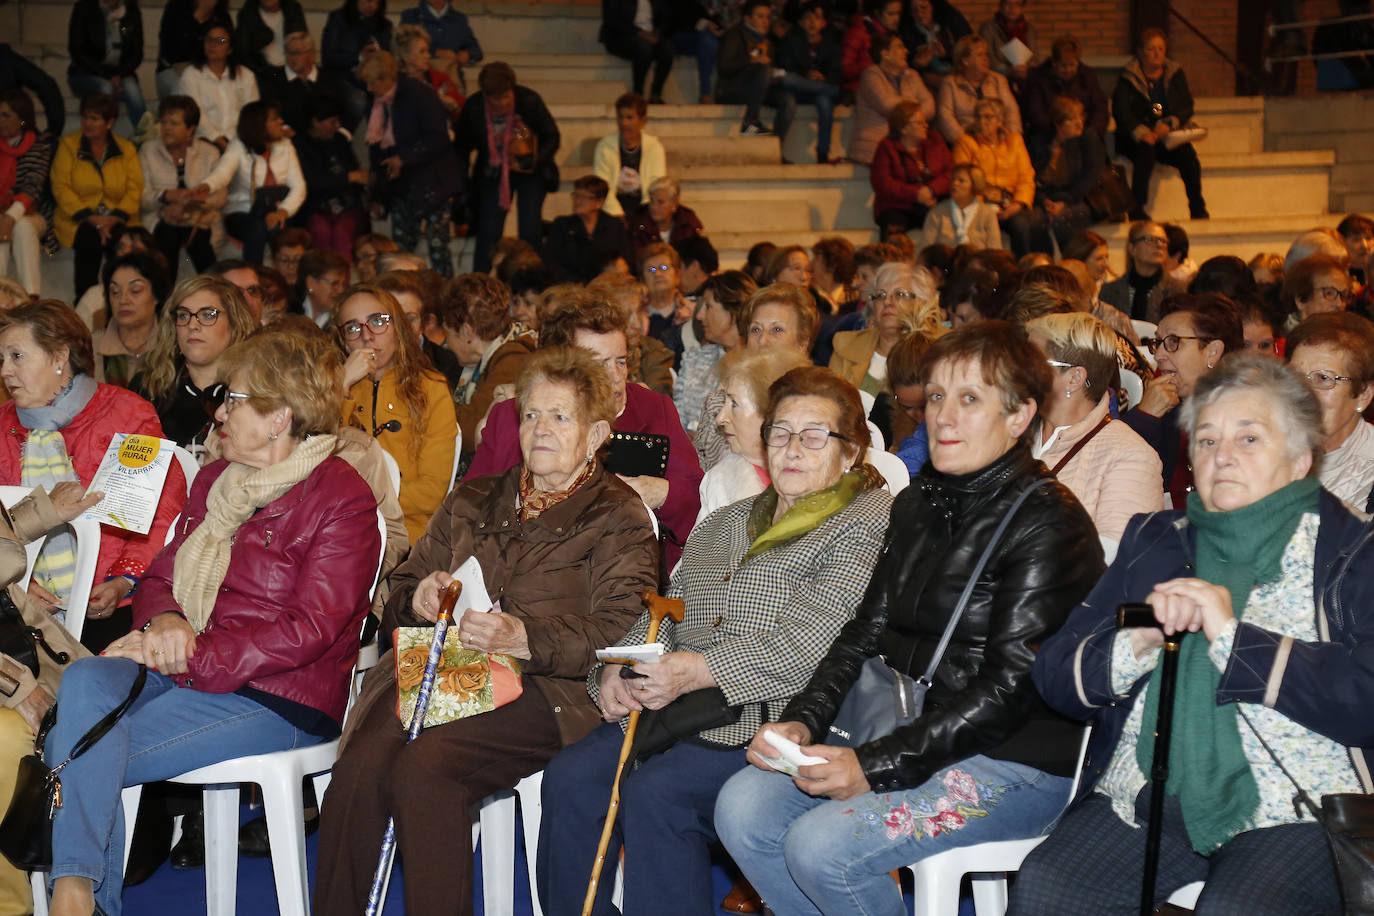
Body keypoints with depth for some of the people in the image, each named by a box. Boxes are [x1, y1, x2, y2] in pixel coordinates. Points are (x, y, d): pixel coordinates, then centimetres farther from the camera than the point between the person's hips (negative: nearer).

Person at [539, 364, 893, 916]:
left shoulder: (872, 520, 0)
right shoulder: (723, 524, 26)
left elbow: (809, 641, -13)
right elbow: (666, 614, 22)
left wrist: (698, 671, -21)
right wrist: (615, 669, -1)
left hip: (777, 723, -7)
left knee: (656, 792, -29)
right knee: (571, 777, -18)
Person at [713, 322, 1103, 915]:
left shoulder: (1049, 525, -14)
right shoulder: (917, 504, 13)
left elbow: (1011, 686, -19)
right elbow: (866, 632, 12)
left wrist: (876, 767, -22)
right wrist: (801, 722, -6)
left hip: (1017, 761, -8)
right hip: (915, 740, 8)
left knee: (821, 844, -24)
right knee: (743, 805, -9)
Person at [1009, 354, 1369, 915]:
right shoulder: (1154, 541, 18)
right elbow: (1056, 676, 11)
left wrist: (1234, 635, -14)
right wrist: (1140, 642, -9)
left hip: (1295, 807, -4)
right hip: (1149, 797, 4)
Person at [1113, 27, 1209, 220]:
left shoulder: (1175, 75, 13)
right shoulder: (1128, 78, 3)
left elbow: (1187, 107, 6)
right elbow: (1121, 112, -8)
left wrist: (1169, 125, -16)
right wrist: (1141, 133, -26)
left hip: (1167, 137, 3)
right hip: (1135, 139, -2)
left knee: (1187, 153, -28)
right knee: (1146, 152, -36)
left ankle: (1198, 209, -24)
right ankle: (1137, 209, -37)